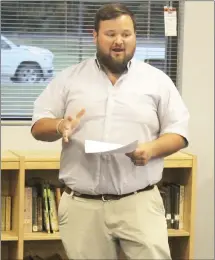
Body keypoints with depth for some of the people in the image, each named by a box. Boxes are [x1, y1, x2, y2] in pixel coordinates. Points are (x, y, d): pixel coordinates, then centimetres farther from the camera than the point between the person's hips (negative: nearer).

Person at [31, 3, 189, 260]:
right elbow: (39, 126, 8)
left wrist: (152, 148, -15)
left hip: (139, 202, 0)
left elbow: (178, 132, 6)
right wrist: (60, 126, -15)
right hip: (81, 205, 1)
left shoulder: (157, 80, 7)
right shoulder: (69, 78, 8)